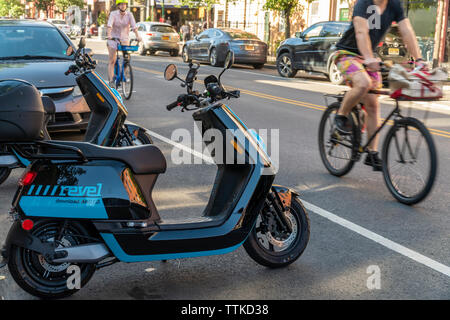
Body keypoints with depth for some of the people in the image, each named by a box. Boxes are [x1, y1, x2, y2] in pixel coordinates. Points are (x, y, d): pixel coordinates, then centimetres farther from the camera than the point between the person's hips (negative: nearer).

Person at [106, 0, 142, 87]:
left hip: (124, 39, 2)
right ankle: (111, 81, -4)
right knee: (112, 61, -5)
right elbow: (110, 24, -25)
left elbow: (134, 26, -18)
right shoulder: (113, 14, -11)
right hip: (113, 38, -2)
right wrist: (109, 35, -43)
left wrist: (137, 36, -35)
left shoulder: (129, 14, -6)